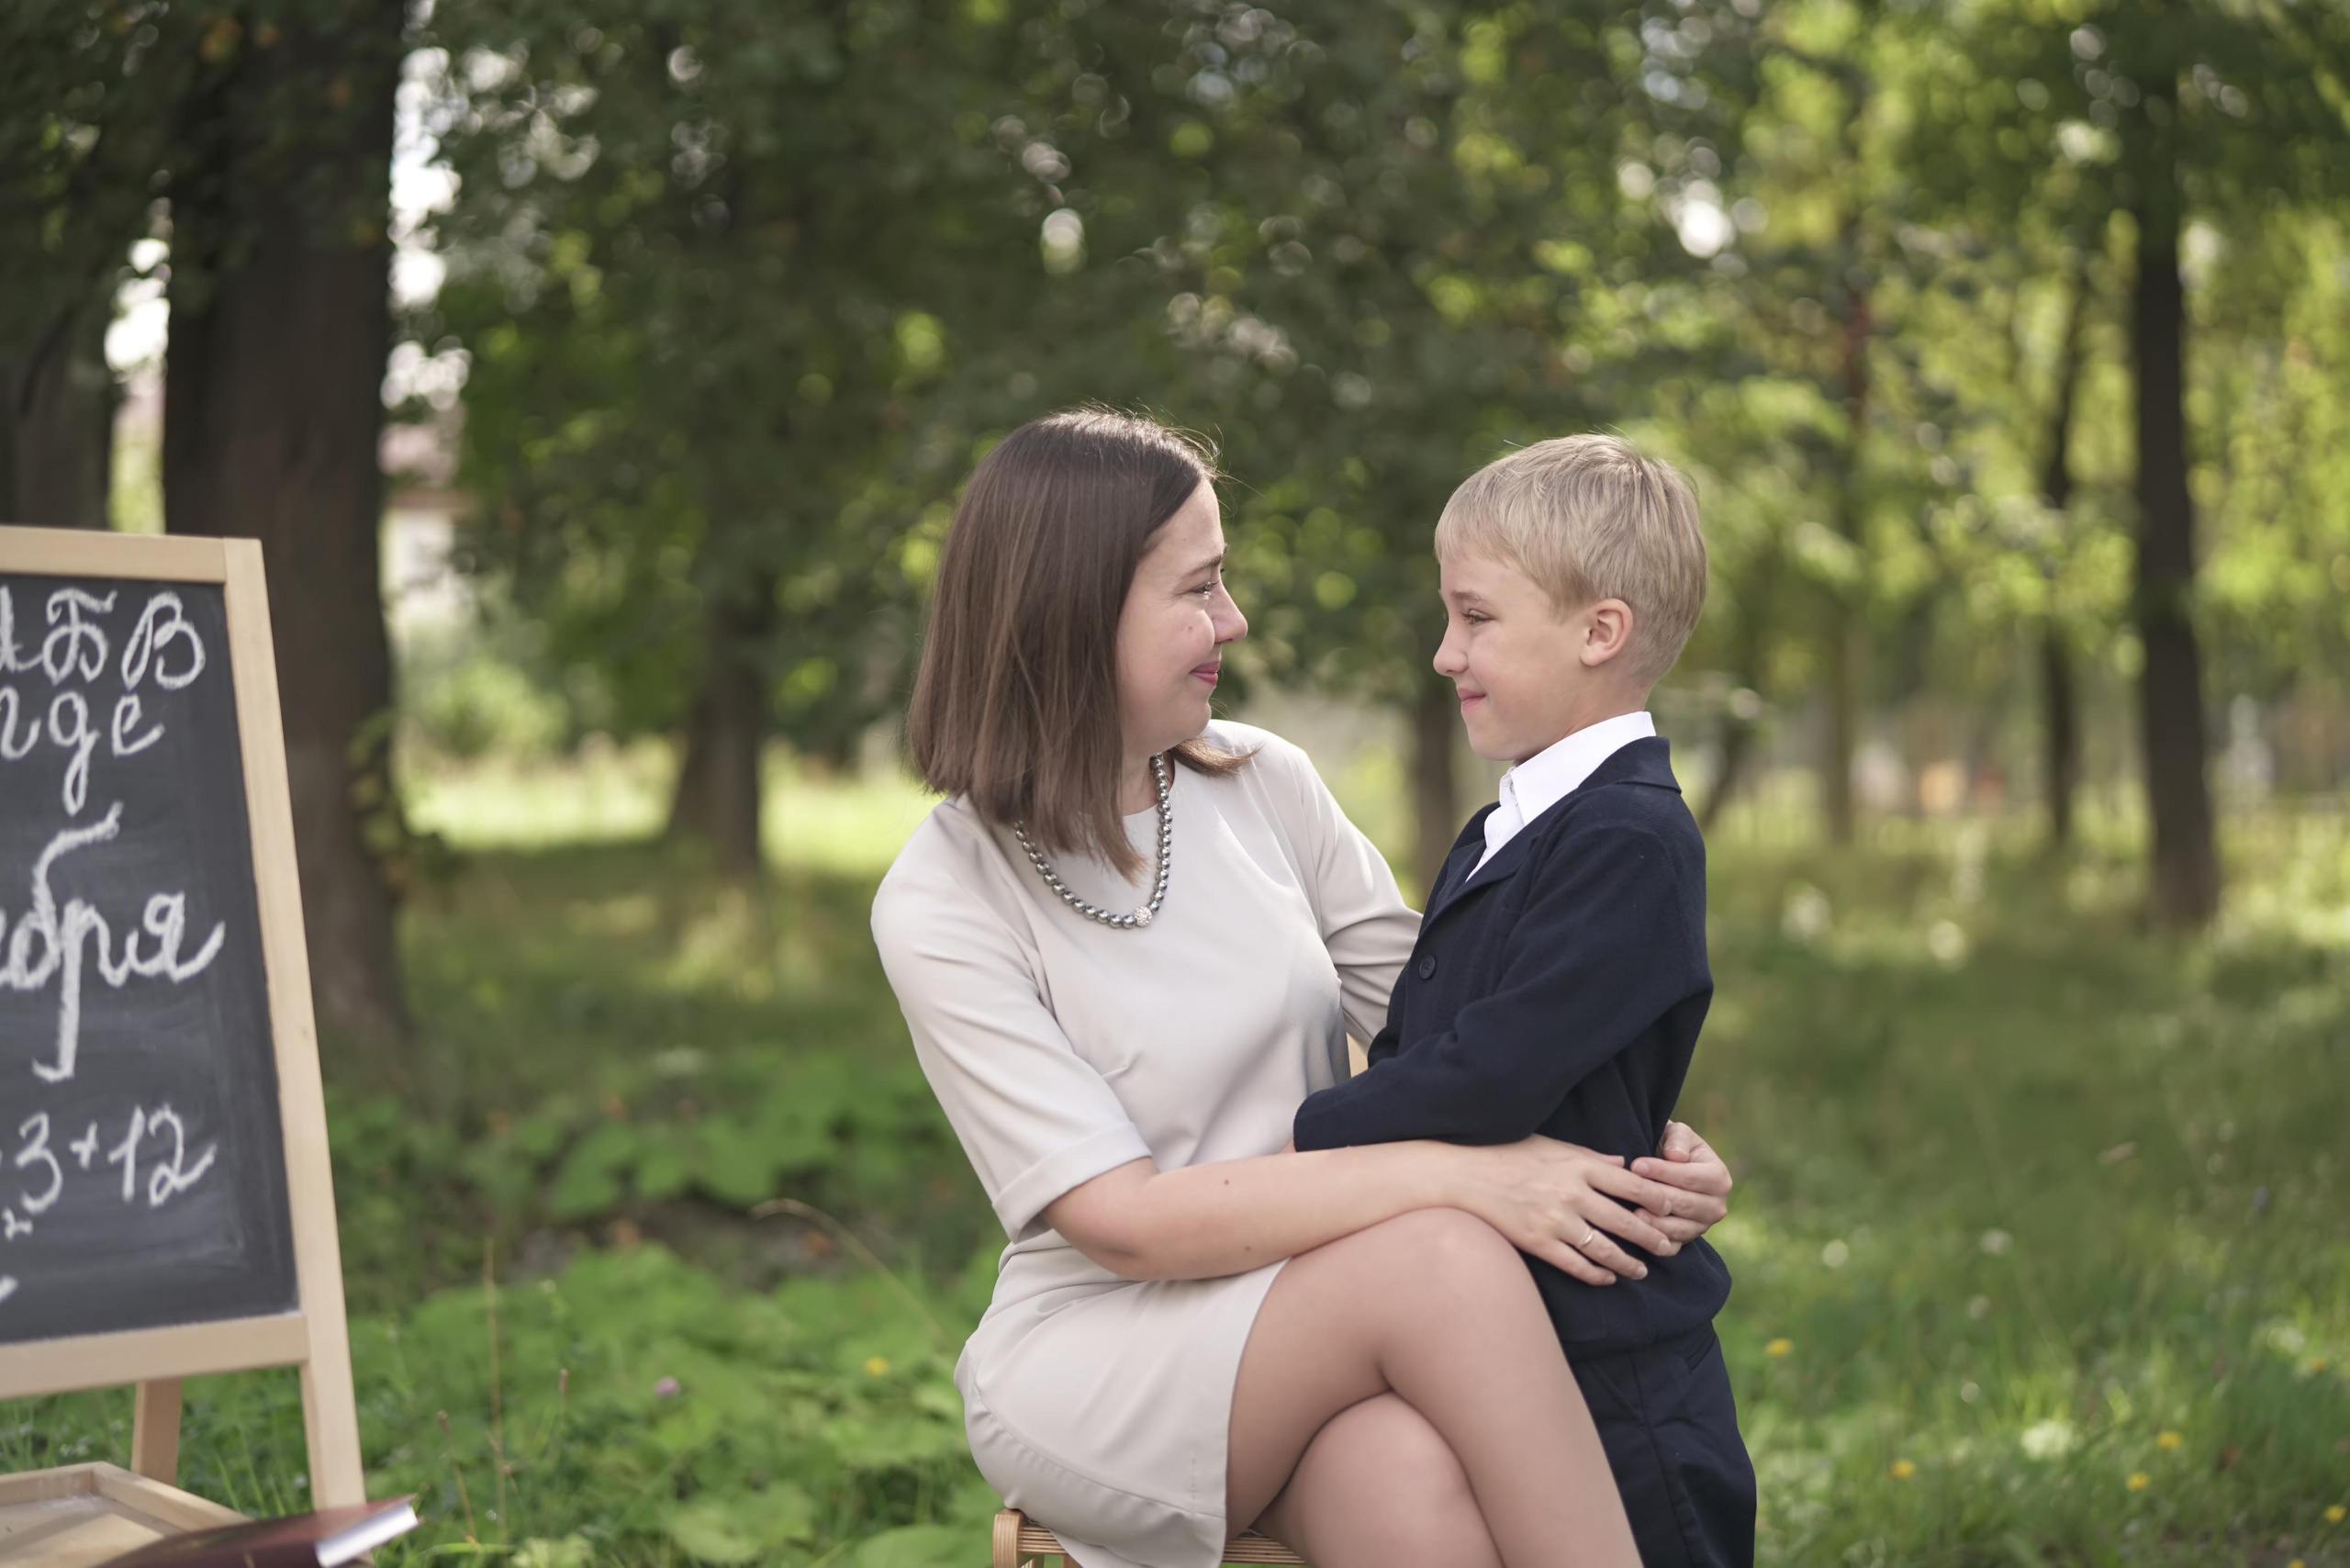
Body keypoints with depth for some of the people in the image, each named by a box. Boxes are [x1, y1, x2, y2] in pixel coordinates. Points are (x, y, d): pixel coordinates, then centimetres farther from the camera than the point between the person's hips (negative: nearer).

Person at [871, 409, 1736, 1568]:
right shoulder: (940, 906, -11)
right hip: (1096, 1361, -3)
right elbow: (1127, 1222, -18)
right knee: (1439, 1252, -30)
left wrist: (1643, 1147, -14)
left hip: (1323, 1323, 4)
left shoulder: (1262, 786, 3)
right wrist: (1454, 1177, -25)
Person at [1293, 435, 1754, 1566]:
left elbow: (1490, 1080, -24)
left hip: (1611, 1369, -9)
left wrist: (1298, 1139, -14)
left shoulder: (1630, 842, -17)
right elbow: (1405, 1049, 13)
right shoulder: (1499, 835, 13)